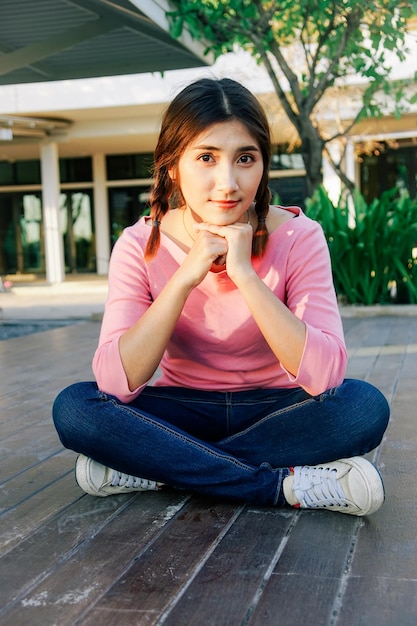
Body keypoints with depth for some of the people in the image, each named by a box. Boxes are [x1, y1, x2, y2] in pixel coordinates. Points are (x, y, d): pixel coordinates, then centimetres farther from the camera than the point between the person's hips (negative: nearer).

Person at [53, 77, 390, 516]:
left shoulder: (297, 237, -15)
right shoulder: (140, 245, -12)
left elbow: (325, 376, -26)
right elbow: (116, 383, -24)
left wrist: (243, 272, -32)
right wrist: (187, 276, -30)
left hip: (275, 409, 0)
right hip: (182, 410, 1)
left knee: (365, 406, -29)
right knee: (73, 407, -25)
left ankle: (159, 467, -20)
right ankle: (285, 485, -24)